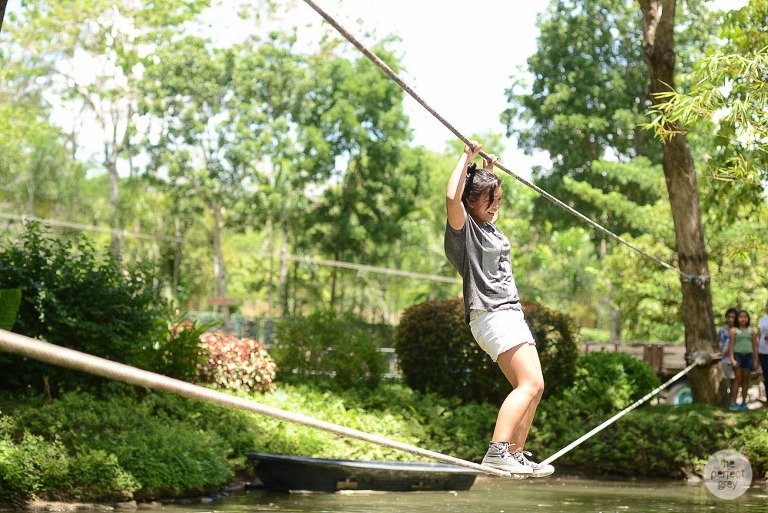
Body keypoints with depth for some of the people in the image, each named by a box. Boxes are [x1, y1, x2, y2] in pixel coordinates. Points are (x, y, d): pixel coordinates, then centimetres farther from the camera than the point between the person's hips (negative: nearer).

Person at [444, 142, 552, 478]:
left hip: (511, 314, 10)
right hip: (491, 314, -10)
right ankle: (497, 451, -29)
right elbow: (452, 197, -26)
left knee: (532, 388, 7)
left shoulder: (489, 227, 19)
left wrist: (489, 170, 37)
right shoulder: (463, 227, -6)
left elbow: (490, 205, 44)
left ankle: (516, 456, 9)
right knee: (530, 384, -21)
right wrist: (467, 158, -15)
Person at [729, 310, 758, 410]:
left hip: (748, 356, 3)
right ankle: (734, 402, -4)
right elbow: (731, 345, -1)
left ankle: (744, 402, 11)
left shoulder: (751, 331, 11)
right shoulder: (734, 330, 3)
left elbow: (755, 346, 11)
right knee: (738, 378, -6)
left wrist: (755, 360, 6)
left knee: (746, 379, 5)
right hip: (738, 355, -3)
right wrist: (732, 359, -10)